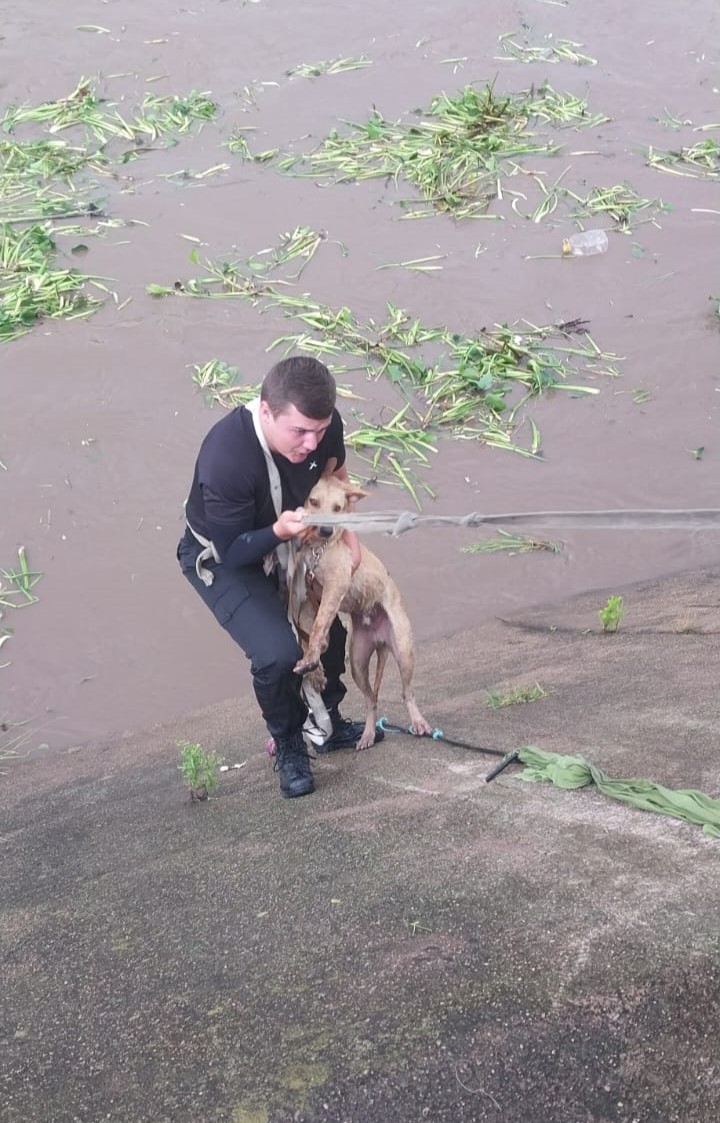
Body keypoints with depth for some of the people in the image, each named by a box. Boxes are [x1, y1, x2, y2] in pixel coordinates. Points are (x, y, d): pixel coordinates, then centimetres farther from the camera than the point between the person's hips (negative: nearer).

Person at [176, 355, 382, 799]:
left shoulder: (322, 426, -23)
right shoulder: (225, 459, -41)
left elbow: (335, 472, 3)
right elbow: (234, 551, -29)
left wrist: (347, 529, -8)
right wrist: (279, 532, -47)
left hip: (289, 537, 6)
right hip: (222, 558, -6)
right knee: (279, 654, -22)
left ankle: (325, 721, 42)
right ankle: (288, 744, 8)